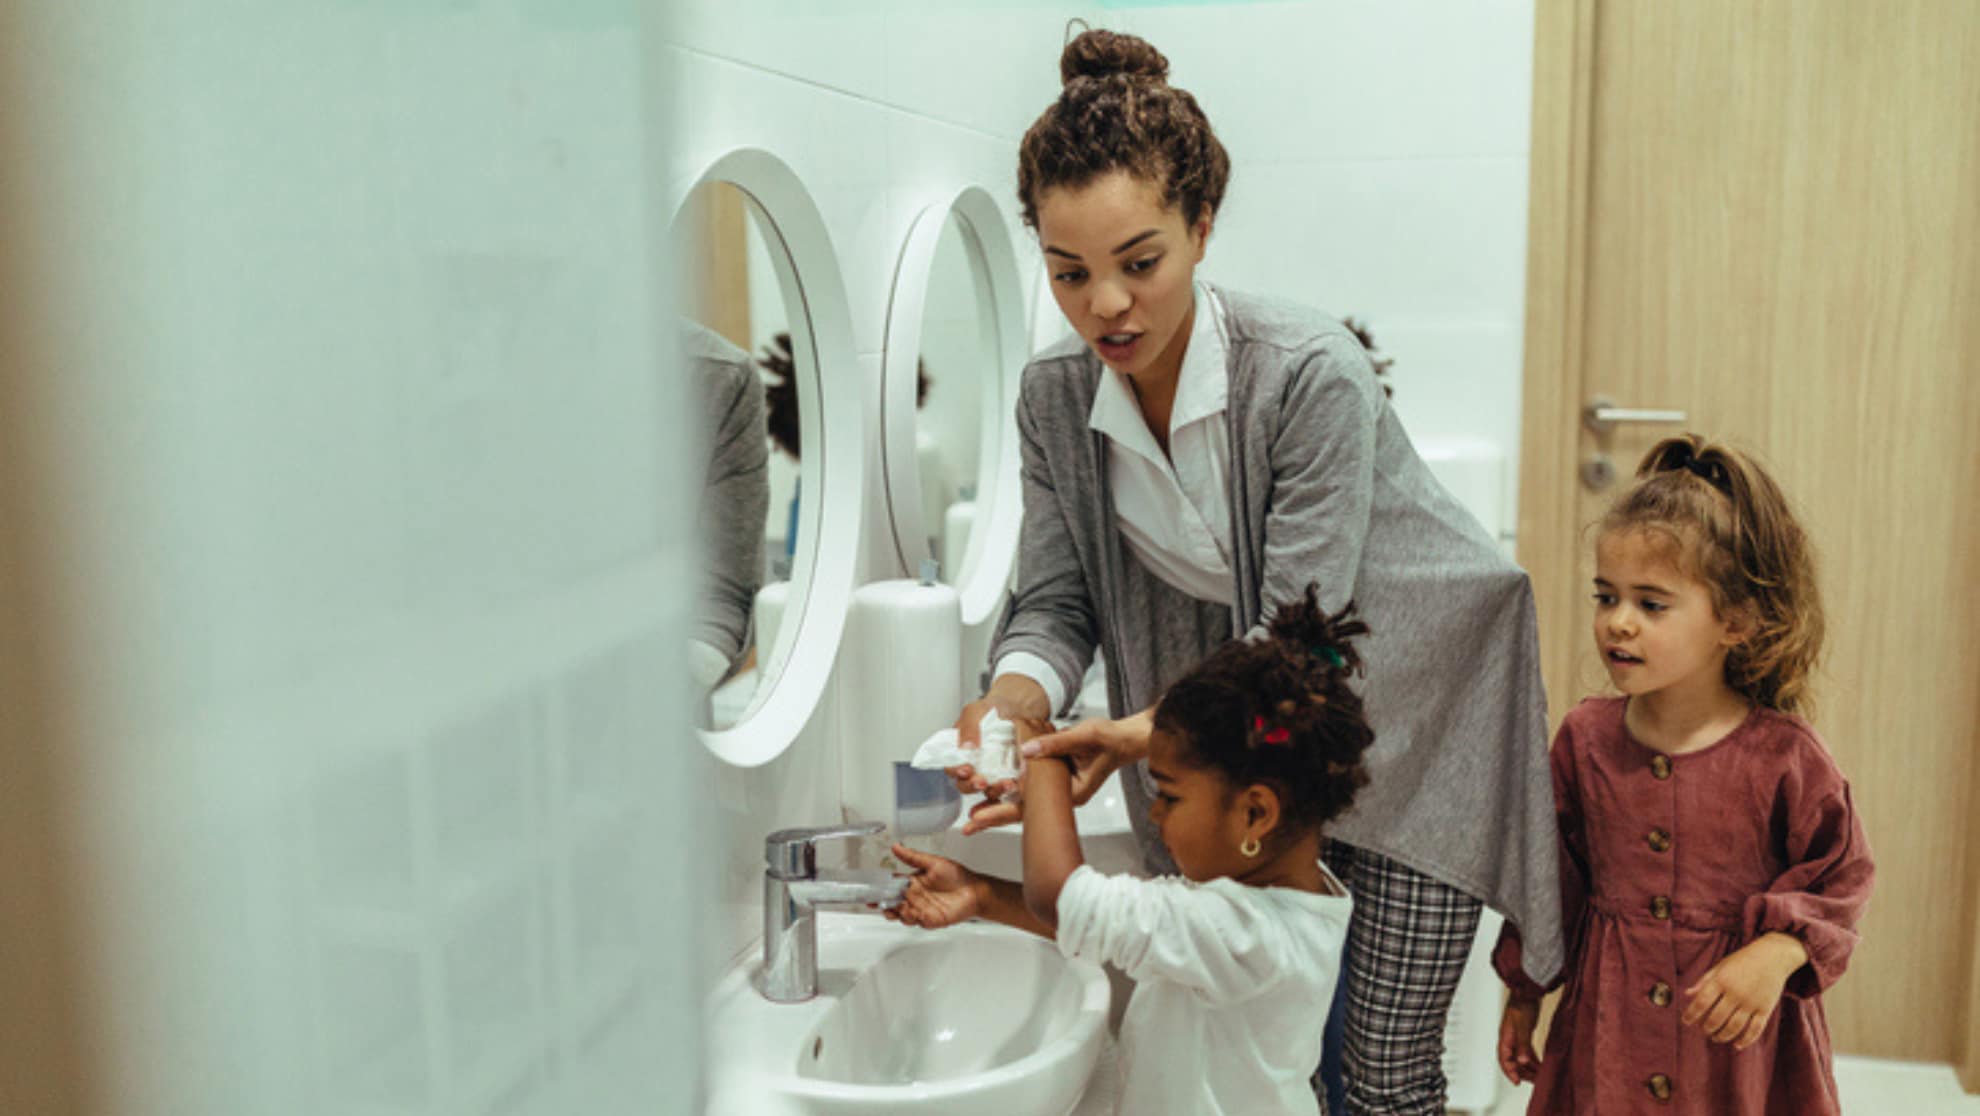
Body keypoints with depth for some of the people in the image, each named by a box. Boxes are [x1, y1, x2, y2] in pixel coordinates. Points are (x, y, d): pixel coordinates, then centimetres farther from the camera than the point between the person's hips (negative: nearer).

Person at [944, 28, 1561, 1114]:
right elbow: (1056, 599, -5)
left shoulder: (1312, 374, -27)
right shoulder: (1054, 394, -10)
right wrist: (1013, 700, -26)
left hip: (1408, 711, -4)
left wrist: (1143, 733, -38)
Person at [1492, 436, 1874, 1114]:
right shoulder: (1585, 738, -3)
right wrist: (1523, 991, 12)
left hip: (1742, 1039, -2)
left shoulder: (1782, 757, -12)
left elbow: (1843, 879, -2)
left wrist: (1775, 955, -18)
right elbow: (1550, 873, 7)